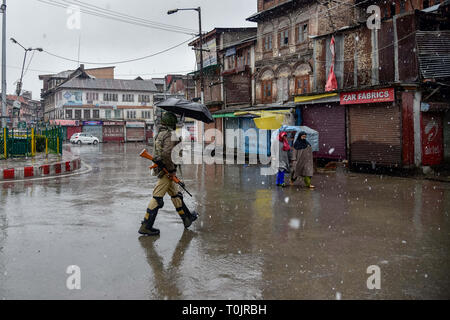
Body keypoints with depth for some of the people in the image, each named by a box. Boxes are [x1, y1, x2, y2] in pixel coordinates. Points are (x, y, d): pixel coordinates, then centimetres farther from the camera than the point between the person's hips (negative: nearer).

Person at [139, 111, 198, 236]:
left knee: (176, 195, 18)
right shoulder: (170, 135, -16)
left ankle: (187, 218, 31)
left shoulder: (160, 134, 14)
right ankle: (145, 226, -4)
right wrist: (172, 170, -18)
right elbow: (167, 154, -27)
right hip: (166, 171, -10)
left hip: (161, 169, 10)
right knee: (157, 198, -7)